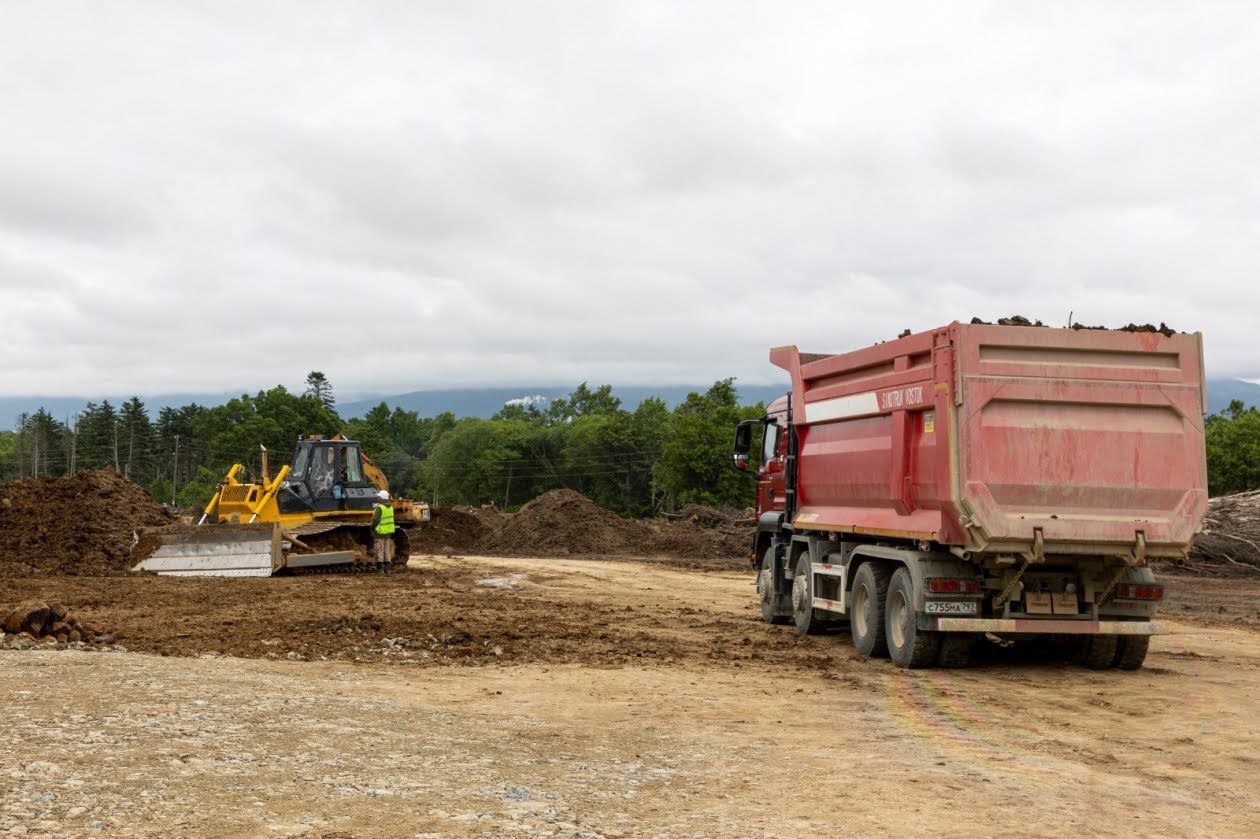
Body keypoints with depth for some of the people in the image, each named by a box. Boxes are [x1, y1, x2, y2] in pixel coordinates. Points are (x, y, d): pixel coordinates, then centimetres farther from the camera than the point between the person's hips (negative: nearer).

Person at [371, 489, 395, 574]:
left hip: (380, 532, -8)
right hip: (388, 532, 8)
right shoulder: (390, 507, 7)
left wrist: (372, 528, -4)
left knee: (379, 551, -2)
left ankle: (380, 569, -3)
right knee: (387, 551, 13)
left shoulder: (379, 508, -18)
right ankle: (387, 568, 15)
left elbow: (375, 520, -19)